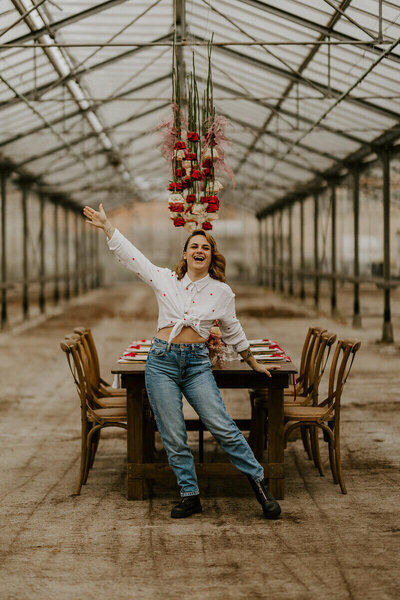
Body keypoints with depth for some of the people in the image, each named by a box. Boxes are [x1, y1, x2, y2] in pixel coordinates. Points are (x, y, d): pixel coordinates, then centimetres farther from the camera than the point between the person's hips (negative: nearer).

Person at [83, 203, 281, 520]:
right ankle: (190, 496, 13)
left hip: (197, 363, -1)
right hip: (162, 362, 1)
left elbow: (232, 331, 20)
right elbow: (132, 255, 9)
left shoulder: (222, 292, 7)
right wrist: (106, 226, 8)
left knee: (223, 426, -10)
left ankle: (258, 480, 5)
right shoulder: (165, 279, 6)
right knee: (174, 437, 1)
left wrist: (253, 362, 27)